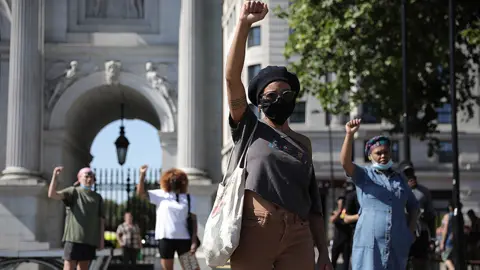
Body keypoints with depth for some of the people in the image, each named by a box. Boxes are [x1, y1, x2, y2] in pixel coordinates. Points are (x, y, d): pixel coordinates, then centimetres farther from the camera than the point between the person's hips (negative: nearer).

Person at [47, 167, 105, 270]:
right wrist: (55, 176, -24)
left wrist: (101, 238, 6)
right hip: (73, 237, -4)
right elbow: (52, 194, -10)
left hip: (90, 239, 4)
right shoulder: (73, 191, 3)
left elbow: (101, 219, 13)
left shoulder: (97, 197, 14)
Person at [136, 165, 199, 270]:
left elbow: (194, 220, 2)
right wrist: (142, 175, -9)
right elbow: (141, 192, 3)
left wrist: (194, 241, -7)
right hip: (165, 238, 1)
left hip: (183, 239, -1)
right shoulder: (161, 195, 8)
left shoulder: (188, 199, 5)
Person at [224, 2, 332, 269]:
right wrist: (244, 24, -10)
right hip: (256, 230, -3)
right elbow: (232, 76, -2)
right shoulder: (250, 129, 11)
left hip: (298, 236, 3)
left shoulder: (303, 143, 21)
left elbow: (313, 202, 18)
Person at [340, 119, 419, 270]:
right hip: (370, 242, -4)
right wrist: (350, 134, -24)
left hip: (397, 244, 4)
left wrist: (410, 231, 9)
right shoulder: (363, 174, 5)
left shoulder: (400, 179, 16)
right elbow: (345, 162, -14)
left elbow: (413, 206, 23)